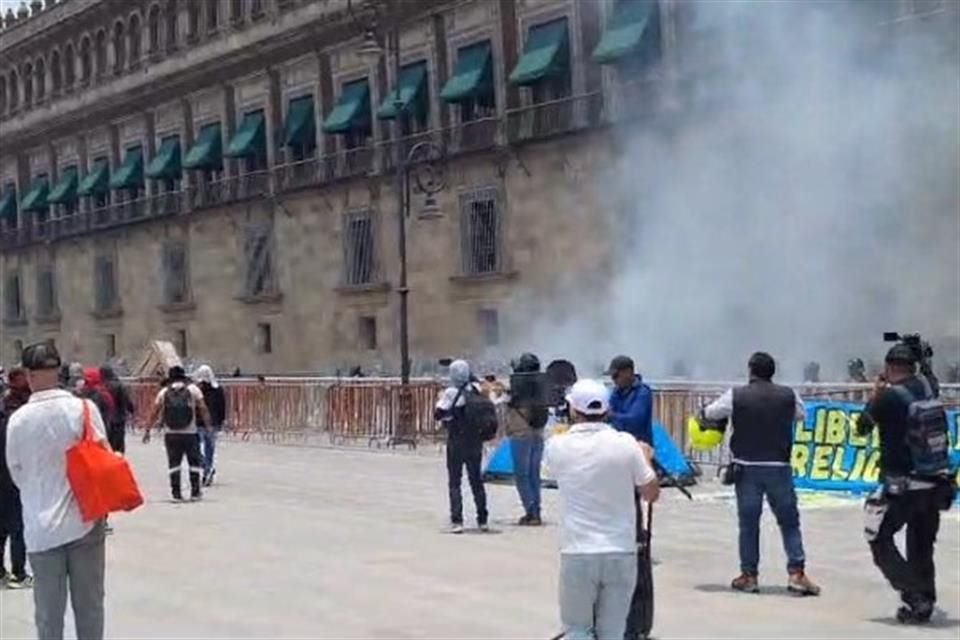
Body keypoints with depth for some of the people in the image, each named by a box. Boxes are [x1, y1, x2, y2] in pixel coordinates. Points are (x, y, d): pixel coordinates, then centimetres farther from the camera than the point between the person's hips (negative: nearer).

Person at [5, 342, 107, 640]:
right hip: (85, 521, 0)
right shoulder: (83, 408, -8)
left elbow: (17, 474, 3)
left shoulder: (18, 419, -7)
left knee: (48, 613, 7)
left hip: (41, 527, 0)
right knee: (89, 606, 11)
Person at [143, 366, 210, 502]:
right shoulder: (193, 389, 3)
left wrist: (147, 430, 11)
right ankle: (195, 492, 8)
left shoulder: (164, 392, 6)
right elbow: (203, 410, -2)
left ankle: (176, 493, 4)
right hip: (190, 434, -1)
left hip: (171, 434, 1)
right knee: (195, 463, 9)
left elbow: (154, 413, 5)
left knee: (174, 464, 7)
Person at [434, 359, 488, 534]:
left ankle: (457, 521, -6)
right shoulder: (476, 390, -1)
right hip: (475, 441, 4)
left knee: (454, 481, 2)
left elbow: (438, 414, -13)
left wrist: (440, 400, 4)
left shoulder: (451, 393, -13)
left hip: (456, 442, -4)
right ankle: (482, 519, 18)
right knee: (476, 479, 14)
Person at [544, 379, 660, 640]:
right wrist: (645, 457, 20)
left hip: (577, 555, -1)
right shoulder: (626, 444, -6)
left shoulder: (557, 446, -5)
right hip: (621, 554, 1)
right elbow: (652, 494, 3)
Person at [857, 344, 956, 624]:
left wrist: (875, 395, 12)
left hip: (903, 485, -6)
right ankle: (925, 601, 20)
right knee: (921, 548, 19)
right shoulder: (928, 388, 2)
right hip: (936, 483, 6)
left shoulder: (889, 396, -14)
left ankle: (915, 597, -4)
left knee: (879, 541, 6)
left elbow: (862, 427, 1)